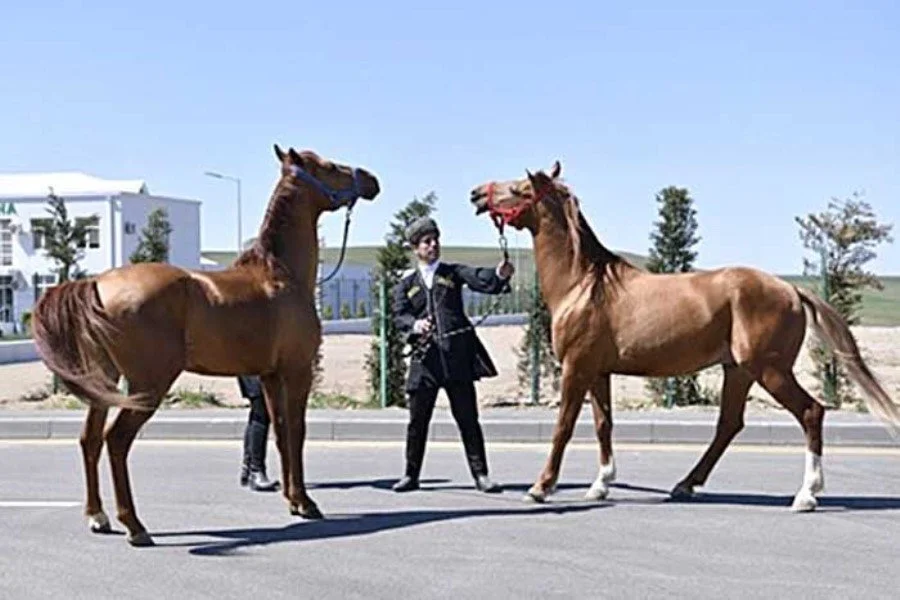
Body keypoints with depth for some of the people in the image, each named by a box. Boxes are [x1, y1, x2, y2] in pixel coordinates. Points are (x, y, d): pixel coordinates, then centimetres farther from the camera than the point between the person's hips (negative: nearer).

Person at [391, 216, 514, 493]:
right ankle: (411, 475, 17)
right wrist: (414, 325, -20)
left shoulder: (453, 273, 11)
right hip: (425, 356, 1)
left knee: (467, 418, 0)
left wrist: (499, 275, -29)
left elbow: (479, 279, -7)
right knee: (418, 419, 4)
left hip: (458, 355, -1)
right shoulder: (407, 283, 13)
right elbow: (399, 315, 2)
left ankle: (480, 474, 5)